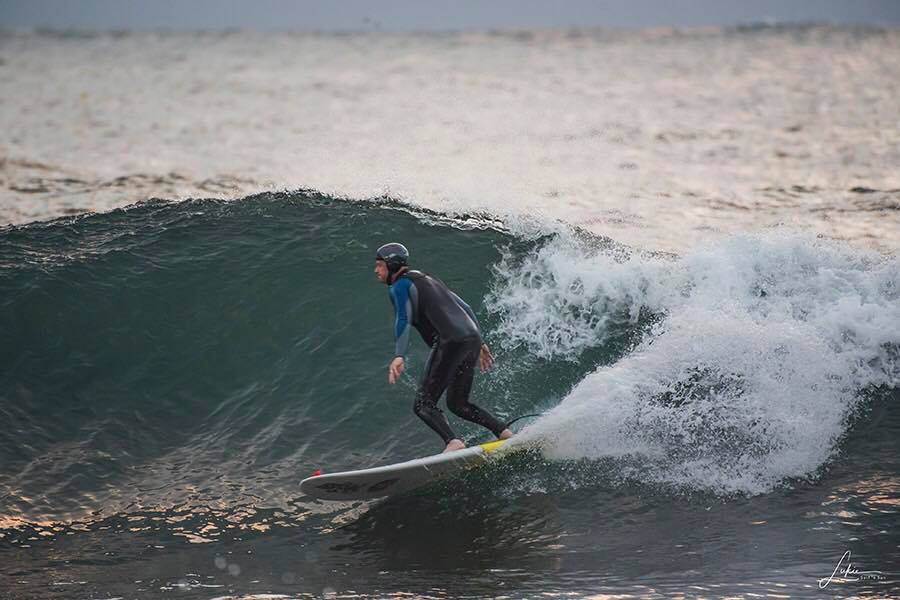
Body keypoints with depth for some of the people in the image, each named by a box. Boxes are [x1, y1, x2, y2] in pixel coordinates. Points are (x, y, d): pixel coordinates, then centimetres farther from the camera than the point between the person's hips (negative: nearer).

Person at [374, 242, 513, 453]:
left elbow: (403, 319, -14)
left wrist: (399, 356, -24)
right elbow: (465, 308, 28)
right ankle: (504, 432, 10)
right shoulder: (427, 278, 29)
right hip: (473, 338, 8)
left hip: (451, 342, -8)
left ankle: (453, 441, -29)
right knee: (457, 403, 21)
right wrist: (480, 343, 29)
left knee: (423, 404, -7)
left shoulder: (399, 286, 4)